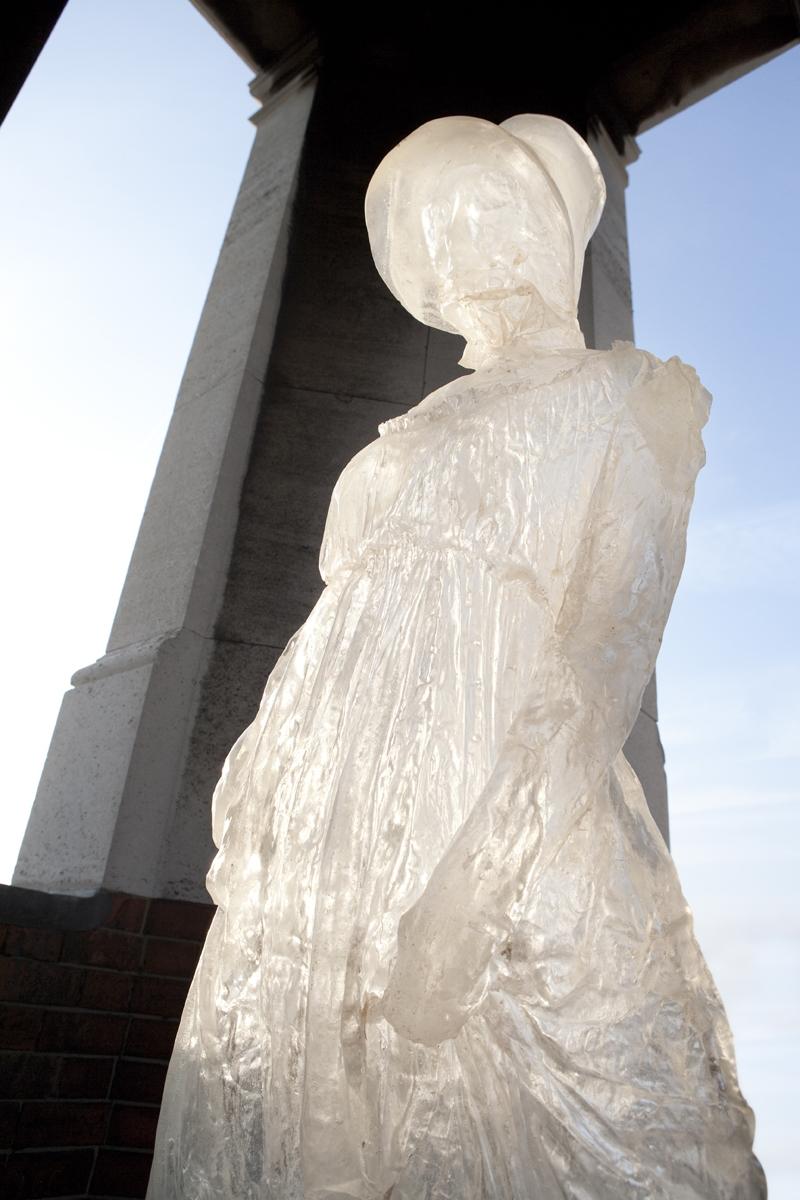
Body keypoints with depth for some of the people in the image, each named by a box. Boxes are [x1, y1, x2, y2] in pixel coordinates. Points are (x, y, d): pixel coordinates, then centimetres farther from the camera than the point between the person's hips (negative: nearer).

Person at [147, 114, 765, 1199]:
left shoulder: (631, 396, 7)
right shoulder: (419, 433, 24)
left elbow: (603, 646, -8)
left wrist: (473, 872, -18)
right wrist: (260, 793, 12)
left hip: (510, 827, -5)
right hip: (332, 837, 6)